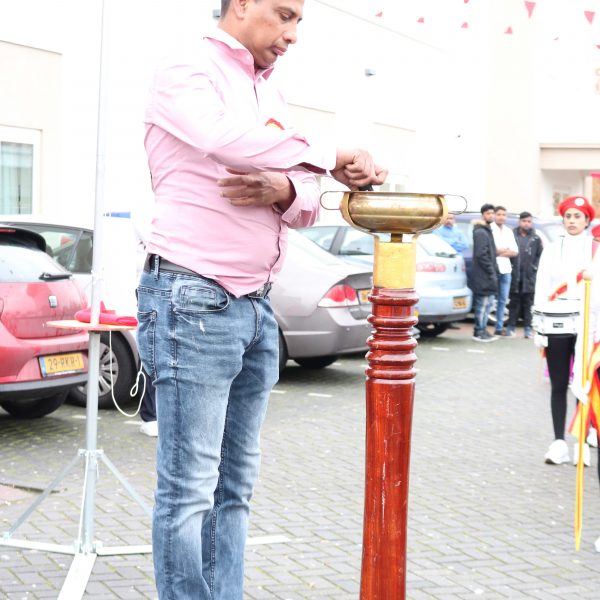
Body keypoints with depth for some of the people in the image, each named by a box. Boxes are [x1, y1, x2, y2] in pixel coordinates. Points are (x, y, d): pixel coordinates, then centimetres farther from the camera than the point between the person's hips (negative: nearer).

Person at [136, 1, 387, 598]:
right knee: (189, 489, -5)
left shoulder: (270, 94, 18)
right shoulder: (186, 74, -5)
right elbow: (235, 140, -25)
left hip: (256, 305, 8)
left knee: (235, 486, 8)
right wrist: (332, 158, -13)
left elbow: (306, 208, 13)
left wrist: (286, 190, -11)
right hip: (192, 299, -8)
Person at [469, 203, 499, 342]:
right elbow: (481, 255, -20)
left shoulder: (487, 231, 19)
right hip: (483, 276, -10)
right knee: (483, 304, -6)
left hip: (488, 276, 10)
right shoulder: (481, 233, -13)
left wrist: (494, 270, 15)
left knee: (488, 303, 13)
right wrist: (491, 272, -18)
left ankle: (482, 330, 19)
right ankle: (480, 332, -1)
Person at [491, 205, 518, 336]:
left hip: (505, 269, 6)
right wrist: (505, 250, -5)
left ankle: (499, 327, 16)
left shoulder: (509, 231, 17)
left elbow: (515, 252, 10)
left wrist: (499, 252, -7)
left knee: (502, 300, 9)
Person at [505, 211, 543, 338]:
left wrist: (535, 267, -2)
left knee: (528, 303, 5)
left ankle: (527, 328, 10)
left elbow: (540, 255, 6)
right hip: (514, 276, -1)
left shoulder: (535, 238, 5)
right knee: (514, 302, 5)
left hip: (529, 277, 1)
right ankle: (511, 327, 10)